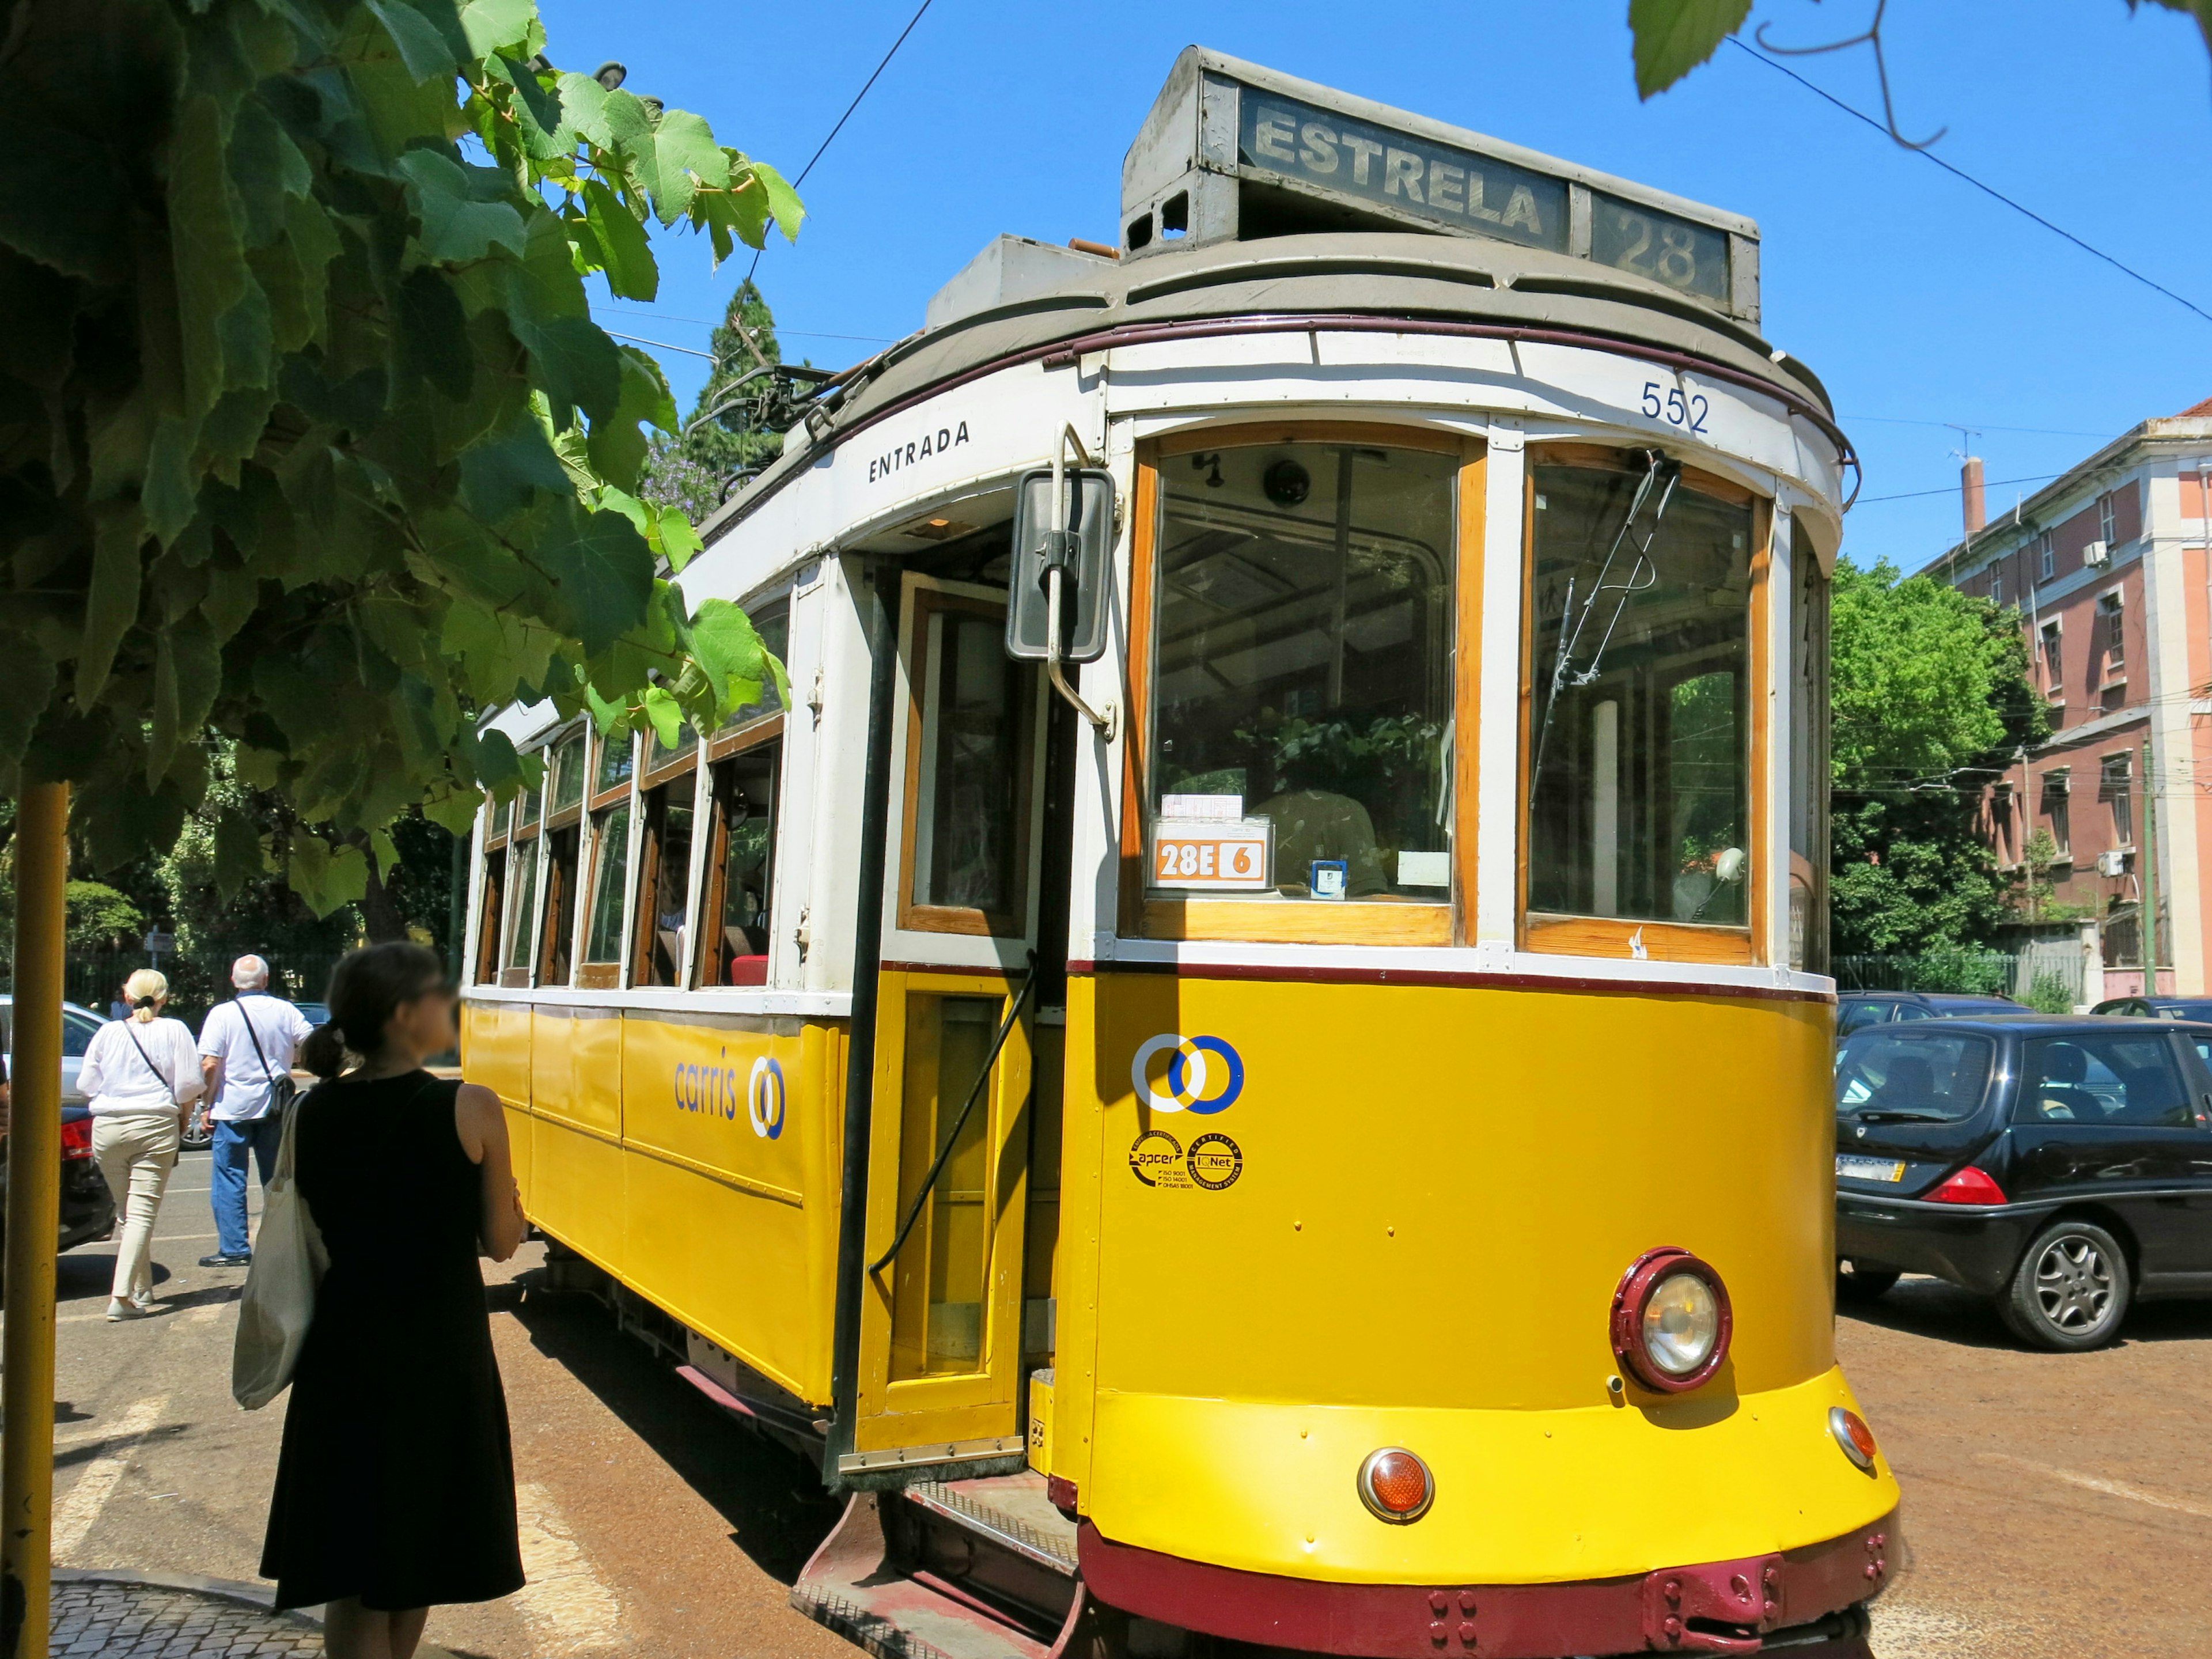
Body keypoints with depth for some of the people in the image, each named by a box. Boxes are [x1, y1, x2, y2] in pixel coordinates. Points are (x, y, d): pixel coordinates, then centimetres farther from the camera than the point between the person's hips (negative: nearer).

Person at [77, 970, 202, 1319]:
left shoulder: (108, 1032, 6)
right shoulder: (174, 1031, -1)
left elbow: (86, 1085, 10)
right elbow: (188, 1086, -5)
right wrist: (183, 1120, 12)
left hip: (108, 1128, 3)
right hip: (155, 1126, -3)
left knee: (129, 1212, 16)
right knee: (142, 1214, -5)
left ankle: (142, 1290, 25)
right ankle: (122, 1296, -17)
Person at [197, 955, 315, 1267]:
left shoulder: (222, 1013, -7)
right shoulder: (286, 1011, 0)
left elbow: (209, 1066, -11)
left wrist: (209, 1104, -1)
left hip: (233, 1108, -3)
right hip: (275, 1108, 3)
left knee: (229, 1179, 4)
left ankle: (234, 1248, 3)